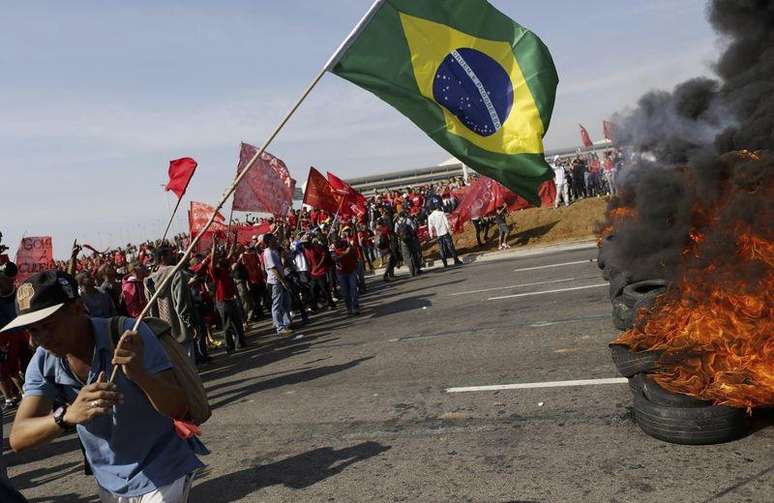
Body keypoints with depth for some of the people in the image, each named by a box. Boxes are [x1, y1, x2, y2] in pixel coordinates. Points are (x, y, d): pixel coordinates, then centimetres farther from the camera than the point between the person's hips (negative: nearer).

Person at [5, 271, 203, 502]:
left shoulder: (129, 335, -25)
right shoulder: (43, 362, -11)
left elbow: (178, 409, -27)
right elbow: (17, 439, -19)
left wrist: (140, 374, -46)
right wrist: (67, 415, -39)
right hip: (109, 482, 5)